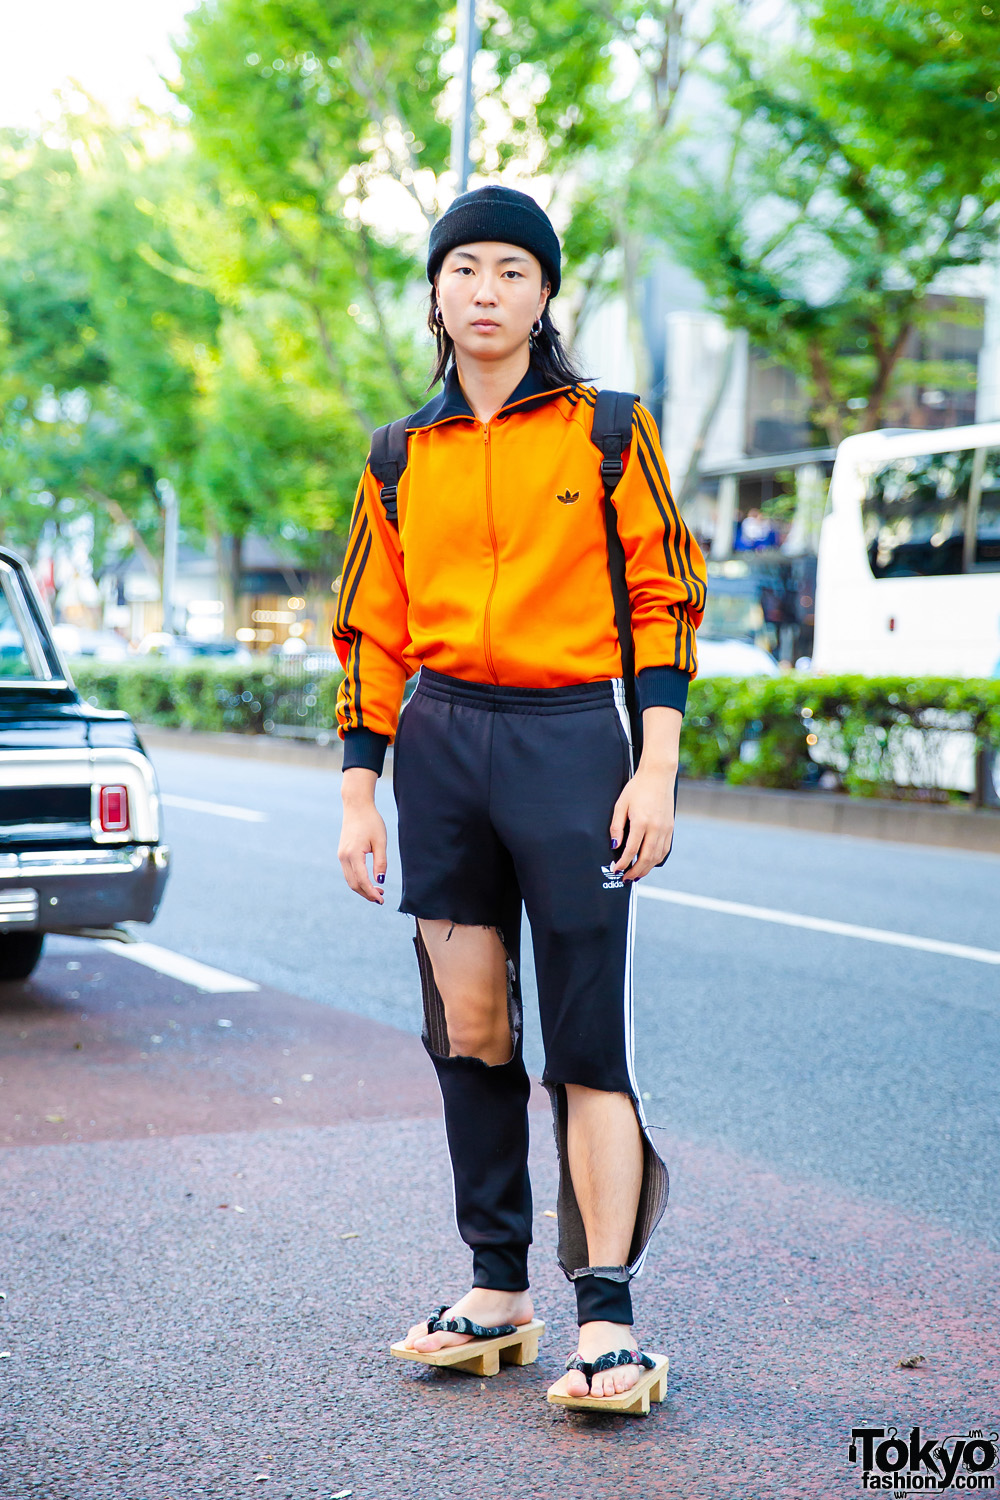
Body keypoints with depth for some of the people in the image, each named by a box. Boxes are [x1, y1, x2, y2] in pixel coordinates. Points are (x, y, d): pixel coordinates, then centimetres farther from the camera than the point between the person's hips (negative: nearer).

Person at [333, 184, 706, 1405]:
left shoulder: (610, 432, 2)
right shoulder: (401, 461, 11)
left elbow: (662, 602, 0)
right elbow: (374, 636, 13)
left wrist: (657, 769, -8)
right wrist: (358, 794, 7)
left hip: (573, 742, -3)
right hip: (441, 748, 4)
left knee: (588, 1040, -5)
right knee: (468, 1031, 6)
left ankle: (606, 1314, -2)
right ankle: (498, 1285, 18)